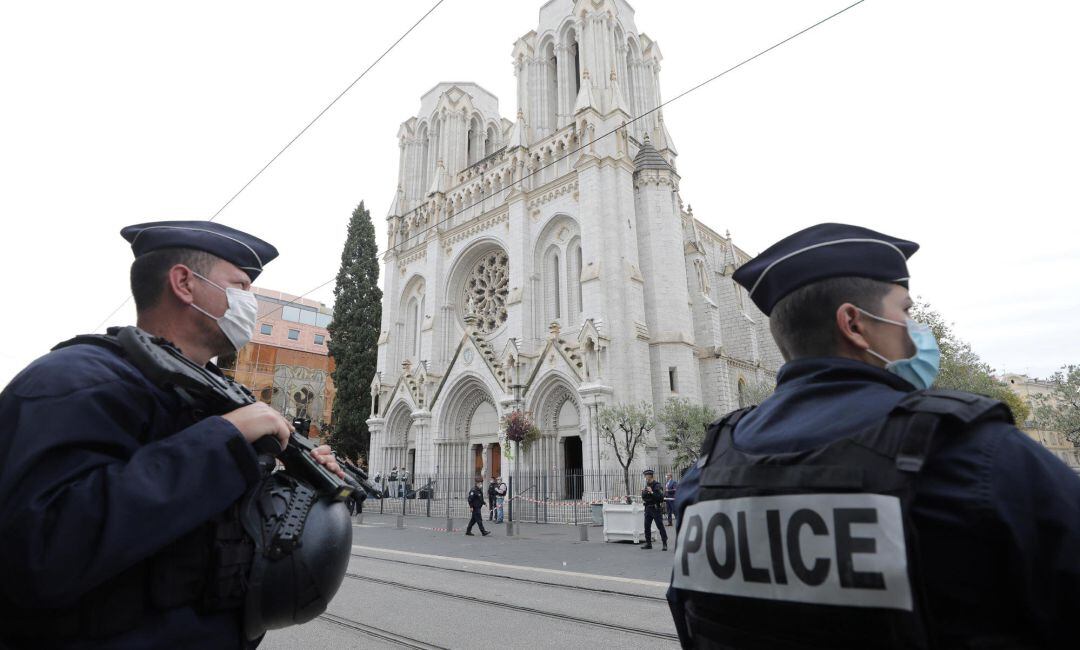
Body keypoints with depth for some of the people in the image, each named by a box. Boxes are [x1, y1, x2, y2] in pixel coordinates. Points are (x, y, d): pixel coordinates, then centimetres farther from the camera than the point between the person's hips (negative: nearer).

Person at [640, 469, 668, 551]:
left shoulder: (657, 485, -11)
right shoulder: (647, 485, 12)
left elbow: (661, 496, -20)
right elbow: (643, 496, 12)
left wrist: (652, 492, -23)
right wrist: (644, 492, -7)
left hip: (656, 508, -7)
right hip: (648, 508, 8)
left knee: (660, 526, -3)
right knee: (647, 526, 9)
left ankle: (665, 544, 3)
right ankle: (648, 543, 18)